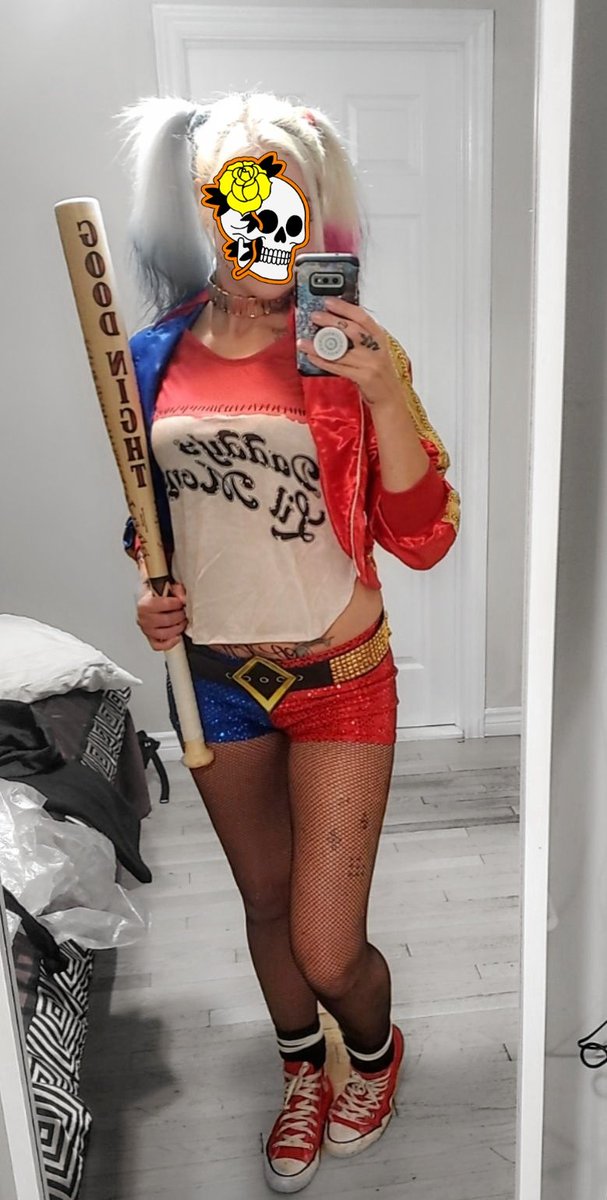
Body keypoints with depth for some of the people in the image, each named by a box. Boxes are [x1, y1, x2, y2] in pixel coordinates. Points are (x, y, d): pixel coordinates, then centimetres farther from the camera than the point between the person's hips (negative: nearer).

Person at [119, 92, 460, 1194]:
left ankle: (375, 1053, 41)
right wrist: (152, 590, -5)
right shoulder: (155, 356, 0)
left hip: (337, 679, -3)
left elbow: (423, 541, -15)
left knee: (328, 950, 2)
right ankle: (303, 1071, 52)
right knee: (265, 899, 21)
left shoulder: (352, 355, -9)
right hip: (214, 676, 4)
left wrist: (385, 395, -26)